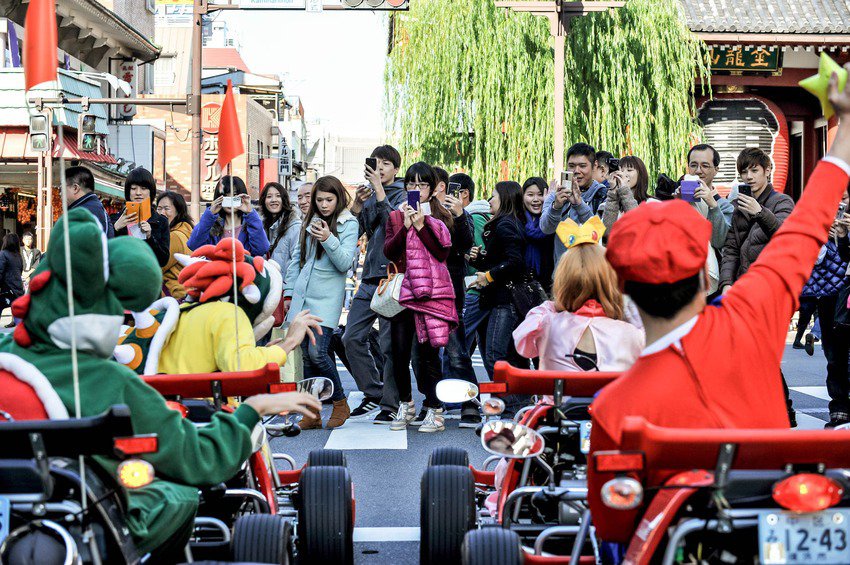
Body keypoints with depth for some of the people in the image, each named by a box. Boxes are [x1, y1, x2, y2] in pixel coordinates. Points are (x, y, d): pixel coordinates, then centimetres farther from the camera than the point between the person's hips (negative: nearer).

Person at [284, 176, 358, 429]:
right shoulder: (310, 222, 14)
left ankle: (340, 402, 4)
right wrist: (289, 291, 15)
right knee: (306, 356, 5)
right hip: (302, 296, 5)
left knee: (317, 352, -15)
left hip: (327, 297, -5)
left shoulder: (348, 224, -1)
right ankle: (312, 413, 11)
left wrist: (329, 239, -23)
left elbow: (345, 263, -9)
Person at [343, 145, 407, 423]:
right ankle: (373, 394, 17)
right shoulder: (368, 194, 16)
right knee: (352, 338, 5)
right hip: (369, 277, 7)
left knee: (389, 343, -5)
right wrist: (356, 207, -5)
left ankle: (391, 403, 3)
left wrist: (379, 191, -21)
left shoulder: (402, 194, -1)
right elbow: (360, 232, 9)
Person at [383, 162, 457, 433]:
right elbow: (388, 251, 1)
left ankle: (434, 410, 3)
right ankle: (405, 405, 20)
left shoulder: (441, 217, 6)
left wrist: (421, 225, -12)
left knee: (428, 352, -4)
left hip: (432, 291, -3)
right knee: (399, 351, 2)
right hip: (402, 291, 3)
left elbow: (442, 253, -7)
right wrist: (405, 227, -11)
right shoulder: (396, 216, 13)